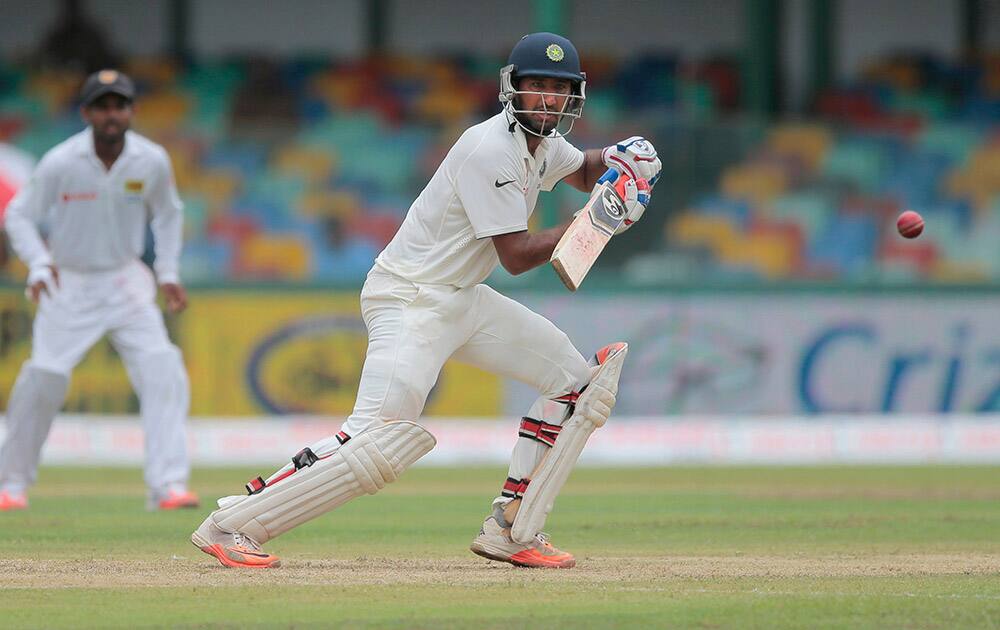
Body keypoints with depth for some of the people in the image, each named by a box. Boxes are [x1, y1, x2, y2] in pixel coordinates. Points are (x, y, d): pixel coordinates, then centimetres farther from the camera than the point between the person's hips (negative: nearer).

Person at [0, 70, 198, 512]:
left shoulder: (152, 162, -9)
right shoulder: (60, 163, -17)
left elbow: (167, 215, 10)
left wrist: (168, 274, 2)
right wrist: (38, 265, -23)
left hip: (126, 281, 2)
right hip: (68, 283, -2)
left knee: (162, 372, -16)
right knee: (43, 378, -9)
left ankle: (168, 485, -16)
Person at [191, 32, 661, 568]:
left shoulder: (544, 144, 8)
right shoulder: (490, 150, -21)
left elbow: (583, 170, 32)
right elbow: (515, 255, -20)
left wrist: (616, 160, 9)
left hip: (462, 299, 10)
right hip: (408, 298, -10)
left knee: (574, 380, 10)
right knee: (379, 440, -25)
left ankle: (507, 528, 10)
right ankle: (230, 523, -21)